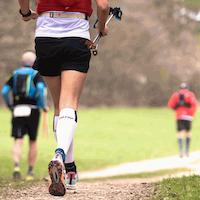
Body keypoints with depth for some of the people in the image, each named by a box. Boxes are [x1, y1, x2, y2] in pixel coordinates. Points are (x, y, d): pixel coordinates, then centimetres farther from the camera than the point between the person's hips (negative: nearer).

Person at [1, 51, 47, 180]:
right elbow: (41, 89, -16)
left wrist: (10, 106, 17)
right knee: (33, 142, 13)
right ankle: (30, 171, 16)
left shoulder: (15, 74, 12)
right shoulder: (37, 74, 2)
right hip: (32, 110, -2)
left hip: (18, 110, 2)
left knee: (18, 141, -4)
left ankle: (17, 166, -27)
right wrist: (43, 106, -4)